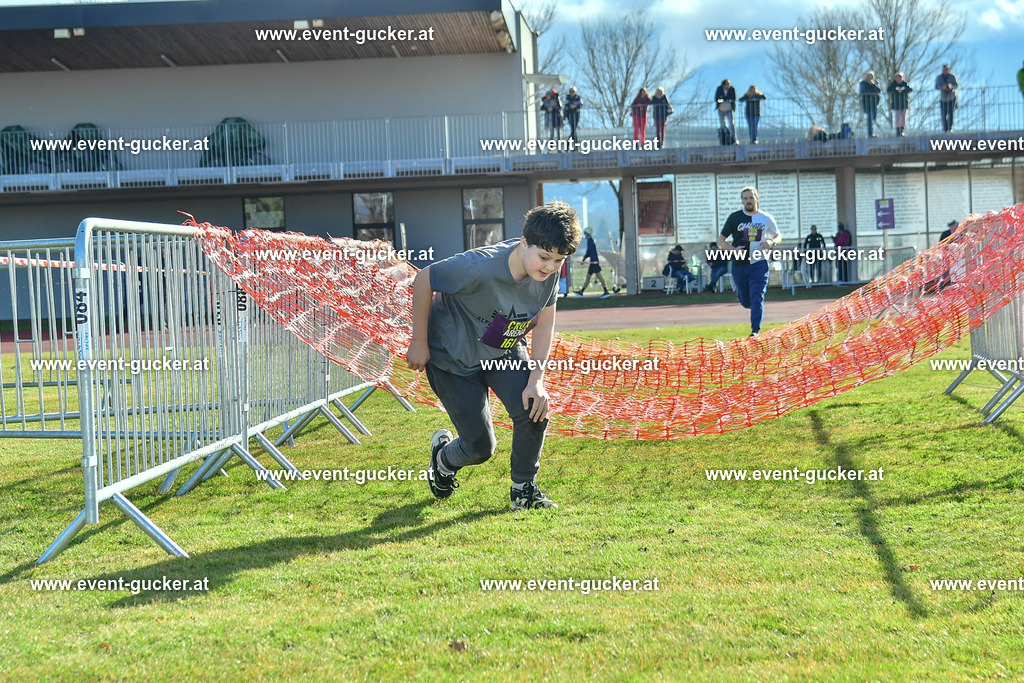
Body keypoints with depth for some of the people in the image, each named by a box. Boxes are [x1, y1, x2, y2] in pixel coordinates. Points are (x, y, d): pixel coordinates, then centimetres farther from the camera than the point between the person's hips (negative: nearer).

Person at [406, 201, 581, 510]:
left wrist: (537, 379, -15)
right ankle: (443, 457, 33)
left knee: (534, 410, -18)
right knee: (480, 447, -4)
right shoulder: (480, 267, -37)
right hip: (454, 356, -5)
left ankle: (524, 490, 5)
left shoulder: (549, 271, -18)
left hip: (506, 351, 5)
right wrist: (419, 342, -15)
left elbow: (545, 325, -5)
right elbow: (423, 280, -23)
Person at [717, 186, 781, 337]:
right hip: (739, 266, 1)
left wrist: (772, 242, -8)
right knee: (745, 302, 10)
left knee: (757, 298, -12)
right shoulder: (735, 217, 3)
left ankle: (755, 330, -7)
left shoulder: (766, 218, 5)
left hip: (759, 264, -1)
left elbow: (778, 237, 16)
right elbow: (721, 240, 5)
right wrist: (733, 250, -16)